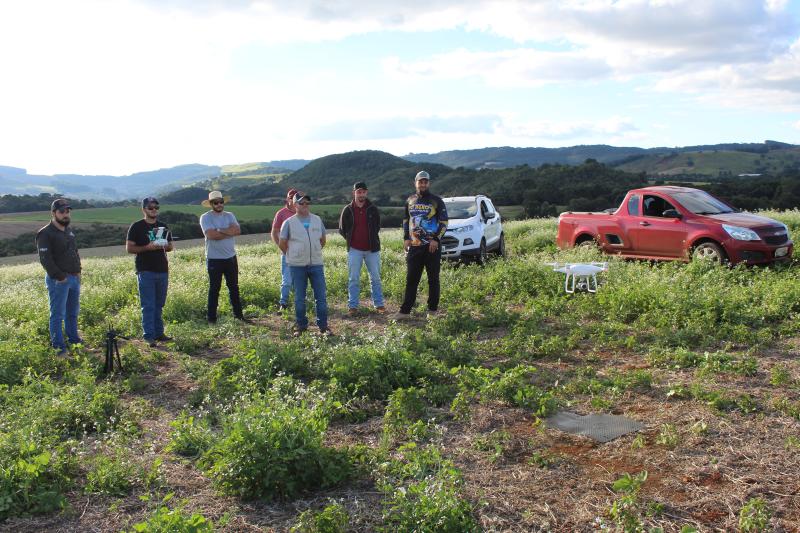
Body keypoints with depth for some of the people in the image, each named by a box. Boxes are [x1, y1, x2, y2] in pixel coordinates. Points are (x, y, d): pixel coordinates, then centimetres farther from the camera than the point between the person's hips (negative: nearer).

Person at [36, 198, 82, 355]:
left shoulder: (69, 231, 15)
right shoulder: (45, 234, -11)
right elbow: (45, 260, -17)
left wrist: (78, 271, 11)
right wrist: (60, 277, -18)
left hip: (74, 278, 8)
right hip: (58, 281, -8)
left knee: (73, 312, 18)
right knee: (58, 315, -2)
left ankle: (73, 339, 33)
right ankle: (59, 347, 4)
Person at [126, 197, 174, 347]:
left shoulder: (163, 227, 14)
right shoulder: (137, 227, -1)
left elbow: (170, 246, 18)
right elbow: (129, 248, -5)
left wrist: (164, 246, -5)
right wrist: (147, 247, -18)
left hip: (162, 270, 5)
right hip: (146, 271, -5)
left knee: (159, 305, 11)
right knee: (148, 305, -5)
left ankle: (159, 333, 17)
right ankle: (149, 336, -2)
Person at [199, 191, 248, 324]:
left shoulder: (229, 215, 7)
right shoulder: (206, 217, -7)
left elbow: (238, 230, -10)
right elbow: (211, 234, -23)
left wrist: (220, 231, -19)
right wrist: (230, 232, -13)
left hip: (231, 258, 5)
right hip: (214, 259, -5)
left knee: (234, 287, 15)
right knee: (214, 289, 3)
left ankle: (238, 314, 26)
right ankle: (211, 318, 12)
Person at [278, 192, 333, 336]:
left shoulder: (317, 220, 5)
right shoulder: (289, 222, -3)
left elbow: (323, 240, 17)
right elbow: (282, 243, 4)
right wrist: (292, 255, 8)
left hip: (316, 264, 2)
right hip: (297, 265, -2)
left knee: (321, 296, 2)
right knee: (299, 298, 8)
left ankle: (323, 326, 12)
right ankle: (300, 326, 20)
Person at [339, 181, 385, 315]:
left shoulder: (372, 209, 2)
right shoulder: (348, 210, 0)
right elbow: (342, 229, 9)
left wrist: (371, 239, 10)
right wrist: (351, 240, 7)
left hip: (372, 249, 1)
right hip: (354, 250, -1)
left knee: (376, 278, 6)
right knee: (353, 279, 3)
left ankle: (379, 304, 14)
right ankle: (353, 306, 9)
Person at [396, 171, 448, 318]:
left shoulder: (436, 201, -1)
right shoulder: (410, 200, 12)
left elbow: (444, 222, -2)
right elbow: (405, 220, 21)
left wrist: (436, 239, -12)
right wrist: (406, 238, 8)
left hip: (432, 246, -3)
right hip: (414, 246, 4)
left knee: (433, 279, 4)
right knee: (411, 279, 4)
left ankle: (432, 310, 13)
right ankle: (405, 310, 7)